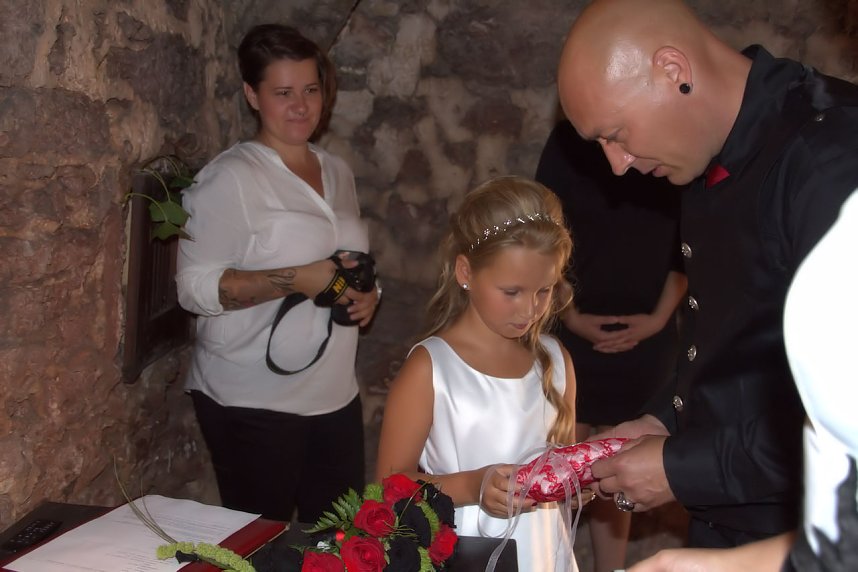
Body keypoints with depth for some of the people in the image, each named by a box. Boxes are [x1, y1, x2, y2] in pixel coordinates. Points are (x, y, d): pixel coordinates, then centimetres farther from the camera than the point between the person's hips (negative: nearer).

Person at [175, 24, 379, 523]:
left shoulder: (337, 172, 11)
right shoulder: (231, 177, -10)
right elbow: (196, 287, -14)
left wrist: (366, 295, 2)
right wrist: (296, 280, -23)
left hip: (336, 394, 6)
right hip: (255, 402, -6)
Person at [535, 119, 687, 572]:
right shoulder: (569, 140, -3)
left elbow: (689, 241, 6)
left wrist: (660, 316, -3)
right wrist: (570, 316, -7)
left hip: (647, 338, 1)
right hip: (572, 333, -1)